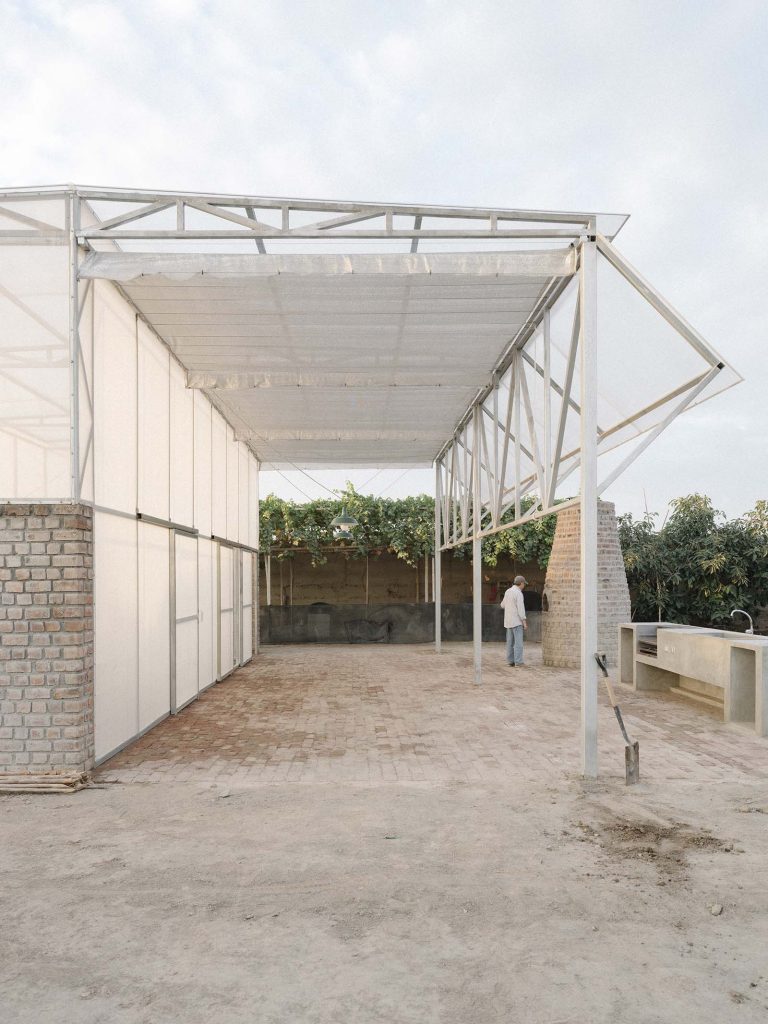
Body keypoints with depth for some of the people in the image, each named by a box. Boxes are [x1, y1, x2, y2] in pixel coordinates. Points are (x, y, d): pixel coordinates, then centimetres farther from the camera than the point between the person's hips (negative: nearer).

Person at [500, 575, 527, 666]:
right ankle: (518, 661, -9)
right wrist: (525, 622, -16)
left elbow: (503, 605, 21)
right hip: (517, 621, -8)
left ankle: (510, 660, 9)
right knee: (518, 642, -6)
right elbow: (521, 609, -19)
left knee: (510, 642, 9)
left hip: (508, 621, 8)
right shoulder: (518, 593, -15)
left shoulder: (508, 591, 9)